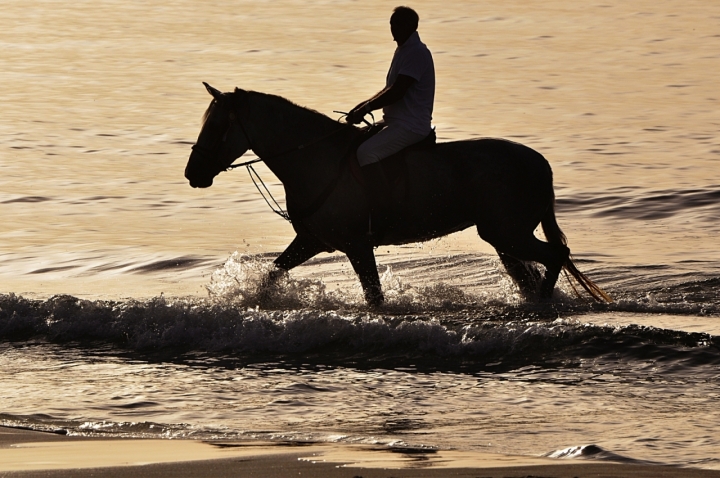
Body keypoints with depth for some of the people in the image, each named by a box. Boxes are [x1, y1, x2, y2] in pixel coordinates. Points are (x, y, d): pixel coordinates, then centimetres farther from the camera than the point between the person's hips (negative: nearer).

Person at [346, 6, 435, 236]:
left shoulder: (416, 53, -15)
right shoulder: (403, 51, 17)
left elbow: (397, 91, -22)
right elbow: (391, 90, 26)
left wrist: (365, 109, -17)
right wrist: (363, 106, 13)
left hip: (411, 126, -11)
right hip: (396, 122, 11)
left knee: (366, 152, -29)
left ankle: (382, 216, -29)